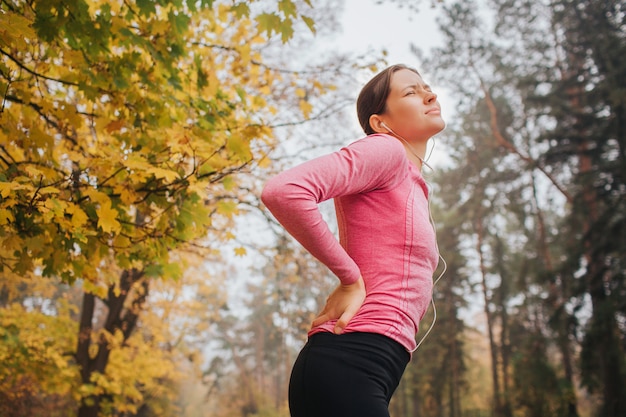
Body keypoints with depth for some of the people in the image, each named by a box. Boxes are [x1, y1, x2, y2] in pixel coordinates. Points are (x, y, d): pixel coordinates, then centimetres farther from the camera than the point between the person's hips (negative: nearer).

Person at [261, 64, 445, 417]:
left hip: (367, 370, 9)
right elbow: (284, 191, -21)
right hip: (350, 365, -9)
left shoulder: (413, 188, 24)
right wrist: (350, 278, -12)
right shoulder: (385, 149, -4)